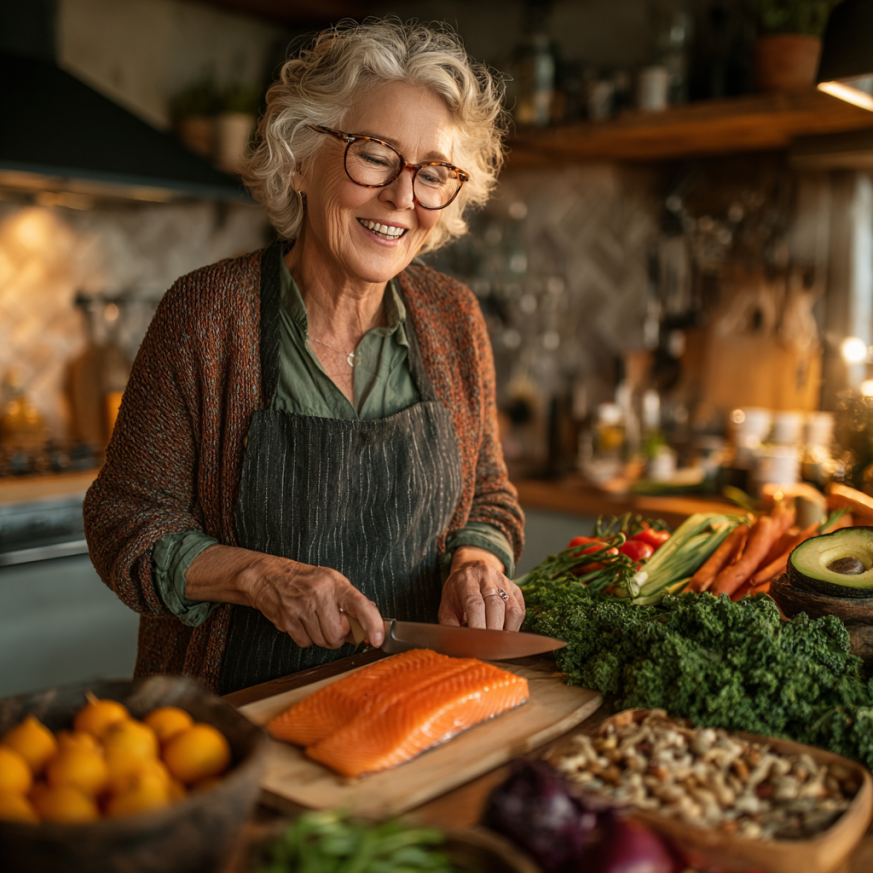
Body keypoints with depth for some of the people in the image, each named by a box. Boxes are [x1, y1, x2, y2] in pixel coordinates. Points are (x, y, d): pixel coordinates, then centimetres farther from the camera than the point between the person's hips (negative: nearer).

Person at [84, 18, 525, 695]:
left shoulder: (454, 318, 2)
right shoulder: (207, 311, -10)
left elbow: (489, 497, 13)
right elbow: (127, 523, -5)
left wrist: (478, 560, -8)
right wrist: (258, 576, -20)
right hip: (239, 718, -1)